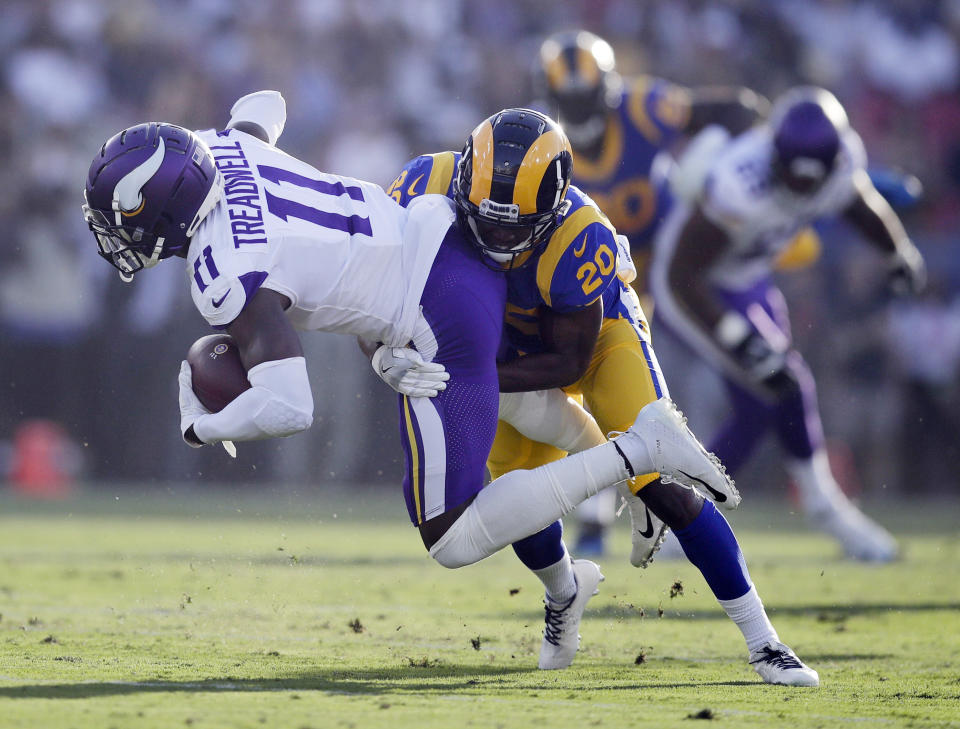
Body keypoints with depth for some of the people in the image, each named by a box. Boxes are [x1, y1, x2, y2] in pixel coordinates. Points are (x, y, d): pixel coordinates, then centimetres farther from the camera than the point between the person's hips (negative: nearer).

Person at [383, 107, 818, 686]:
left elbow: (569, 361, -29)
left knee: (662, 486, -16)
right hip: (516, 348, 4)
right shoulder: (429, 185, -33)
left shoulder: (580, 237, -40)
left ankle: (762, 640, -7)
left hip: (598, 330, -4)